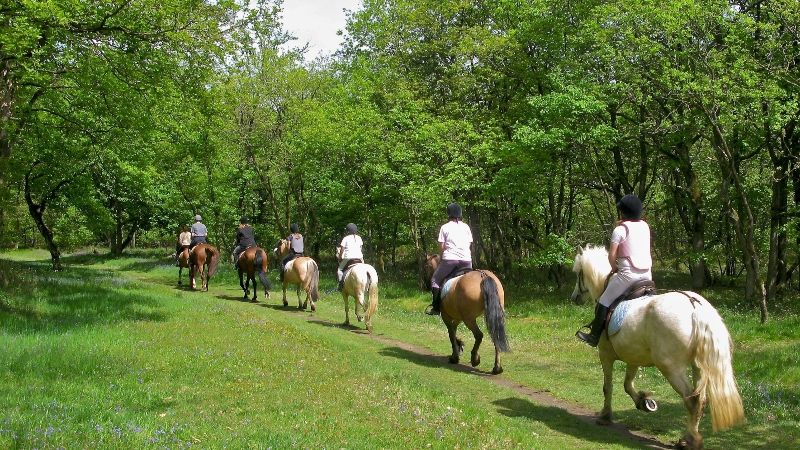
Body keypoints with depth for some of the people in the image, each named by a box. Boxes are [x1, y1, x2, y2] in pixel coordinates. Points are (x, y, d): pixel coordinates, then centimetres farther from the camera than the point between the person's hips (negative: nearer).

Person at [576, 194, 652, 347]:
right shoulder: (645, 226, 10)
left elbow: (611, 255, -9)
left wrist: (614, 268, 9)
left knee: (604, 302, 3)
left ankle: (594, 336, 6)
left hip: (628, 274, -6)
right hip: (647, 273, 6)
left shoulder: (620, 229, -8)